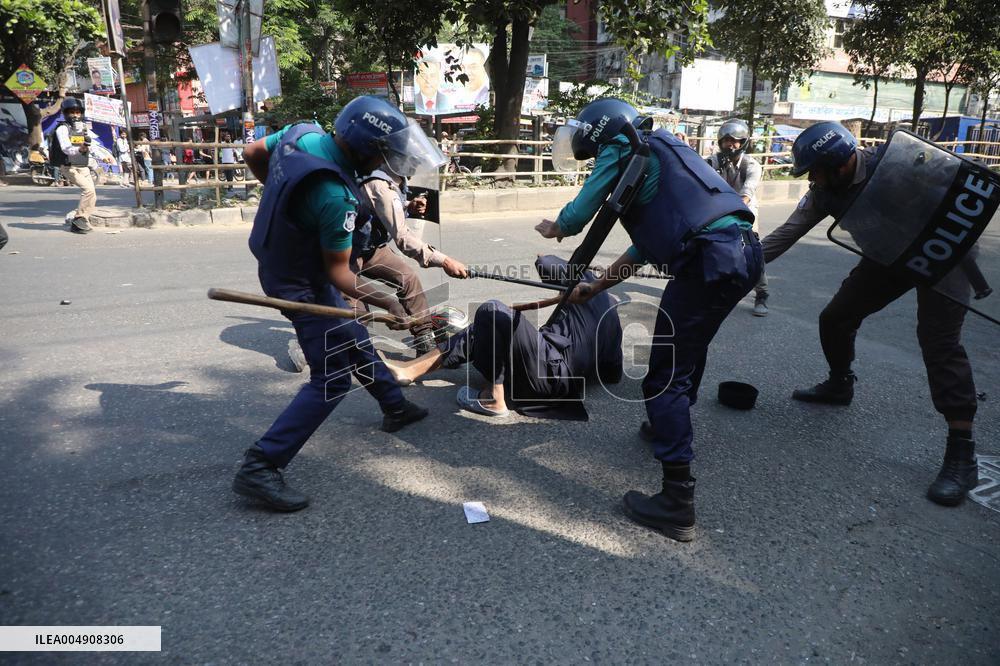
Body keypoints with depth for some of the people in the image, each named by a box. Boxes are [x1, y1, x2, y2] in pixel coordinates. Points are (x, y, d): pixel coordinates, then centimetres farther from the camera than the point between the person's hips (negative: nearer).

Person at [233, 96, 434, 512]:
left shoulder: (299, 133, -10)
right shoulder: (335, 197, -33)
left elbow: (251, 154, 9)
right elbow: (339, 275, -24)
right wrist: (385, 302, -15)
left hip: (279, 260, 10)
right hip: (302, 285, -10)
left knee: (353, 338, 23)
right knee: (332, 379, -6)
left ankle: (394, 407, 43)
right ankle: (259, 468, -2)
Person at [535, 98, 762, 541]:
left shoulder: (619, 151, 3)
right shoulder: (653, 151, 30)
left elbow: (575, 219, -1)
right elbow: (646, 245, 31)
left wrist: (551, 228, 24)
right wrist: (595, 288, 35)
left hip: (710, 262, -10)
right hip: (745, 252, 10)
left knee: (665, 375, -4)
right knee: (689, 348, 28)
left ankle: (677, 503, -1)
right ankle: (670, 427, 49)